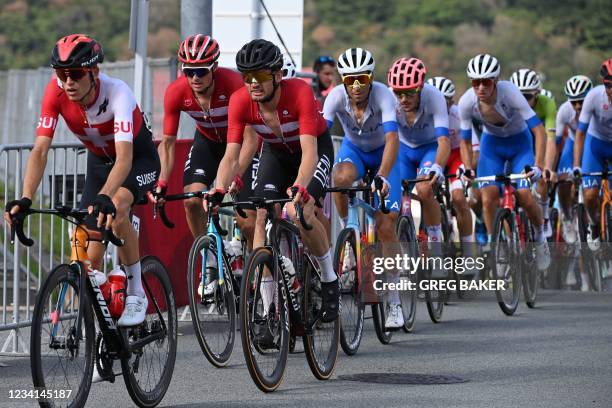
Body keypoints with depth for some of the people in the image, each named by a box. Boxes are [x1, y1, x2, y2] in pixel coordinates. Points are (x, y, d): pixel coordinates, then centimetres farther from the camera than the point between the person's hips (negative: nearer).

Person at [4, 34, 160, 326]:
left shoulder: (117, 93, -36)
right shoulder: (55, 93, -25)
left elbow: (125, 156, -47)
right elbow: (40, 150, -29)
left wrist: (104, 197, -64)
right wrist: (25, 199, -44)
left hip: (138, 159, -4)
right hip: (99, 162, 4)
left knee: (116, 207, -35)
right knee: (90, 258, -4)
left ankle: (136, 294, -19)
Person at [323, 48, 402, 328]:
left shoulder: (382, 95, -32)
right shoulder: (336, 97, -26)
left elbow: (392, 139, -44)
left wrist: (382, 177, -58)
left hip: (383, 153, -2)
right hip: (353, 149, 2)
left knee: (386, 224, -13)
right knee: (341, 178, -36)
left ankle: (394, 302, -3)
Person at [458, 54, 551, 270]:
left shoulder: (509, 92, -33)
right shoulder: (467, 102, -24)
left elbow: (539, 131, -33)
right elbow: (465, 140, -9)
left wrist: (538, 165, -41)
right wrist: (467, 168, -23)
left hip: (519, 142, -2)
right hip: (491, 143, 2)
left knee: (525, 196, -16)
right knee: (488, 198, -15)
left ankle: (540, 236, 12)